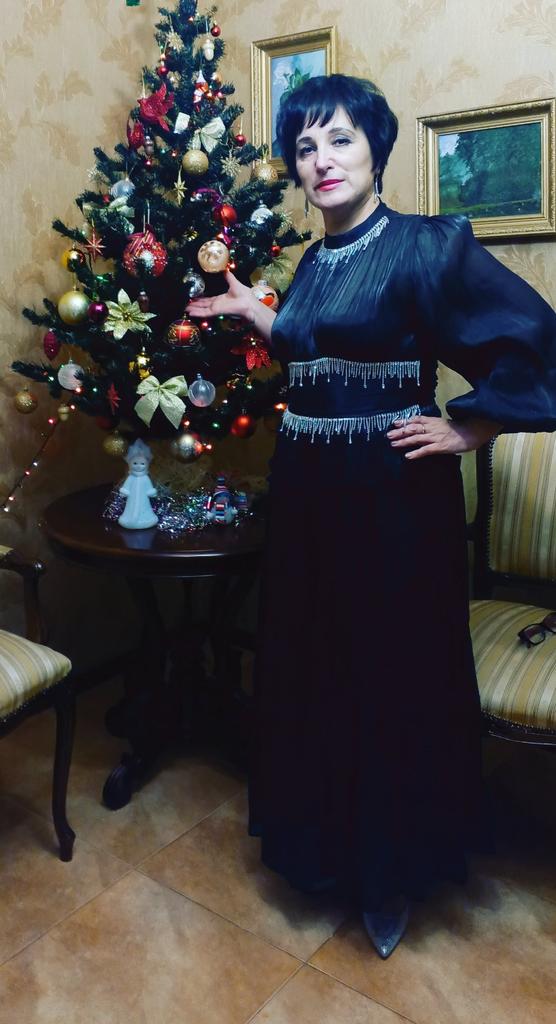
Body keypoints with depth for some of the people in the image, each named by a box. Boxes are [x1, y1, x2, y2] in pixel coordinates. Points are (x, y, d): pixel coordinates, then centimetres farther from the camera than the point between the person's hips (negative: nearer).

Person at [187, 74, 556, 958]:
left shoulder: (426, 244, -10)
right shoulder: (313, 263, 12)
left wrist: (466, 429, -12)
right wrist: (249, 310, 25)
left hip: (392, 495, -7)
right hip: (306, 491, 7)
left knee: (396, 676, 6)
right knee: (308, 668, 16)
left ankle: (392, 870, 31)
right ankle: (322, 836, 41)